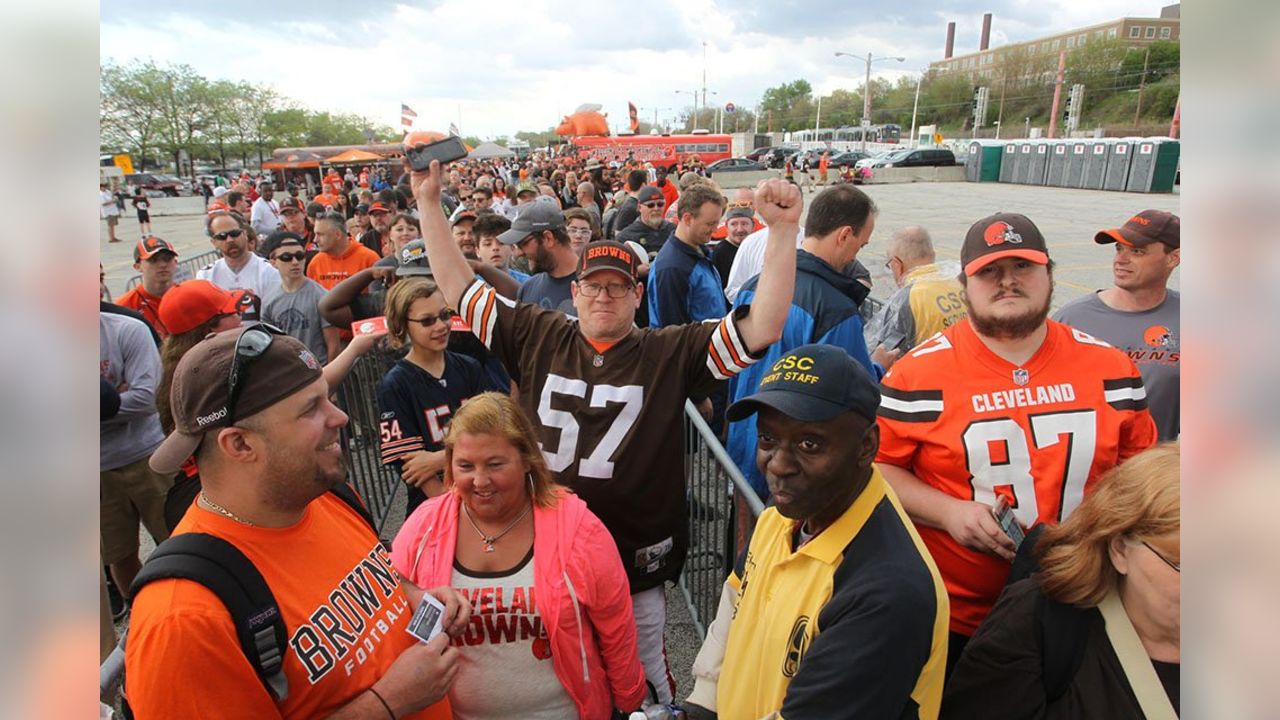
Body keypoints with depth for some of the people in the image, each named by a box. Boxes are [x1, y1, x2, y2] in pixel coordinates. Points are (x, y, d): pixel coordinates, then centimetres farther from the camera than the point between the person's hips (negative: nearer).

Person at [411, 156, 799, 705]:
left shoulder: (672, 352, -8)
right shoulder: (537, 337, -1)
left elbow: (762, 326, -16)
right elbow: (459, 289, 3)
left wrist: (784, 231, -24)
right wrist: (428, 203, 0)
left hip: (636, 560, -2)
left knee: (644, 674, 20)